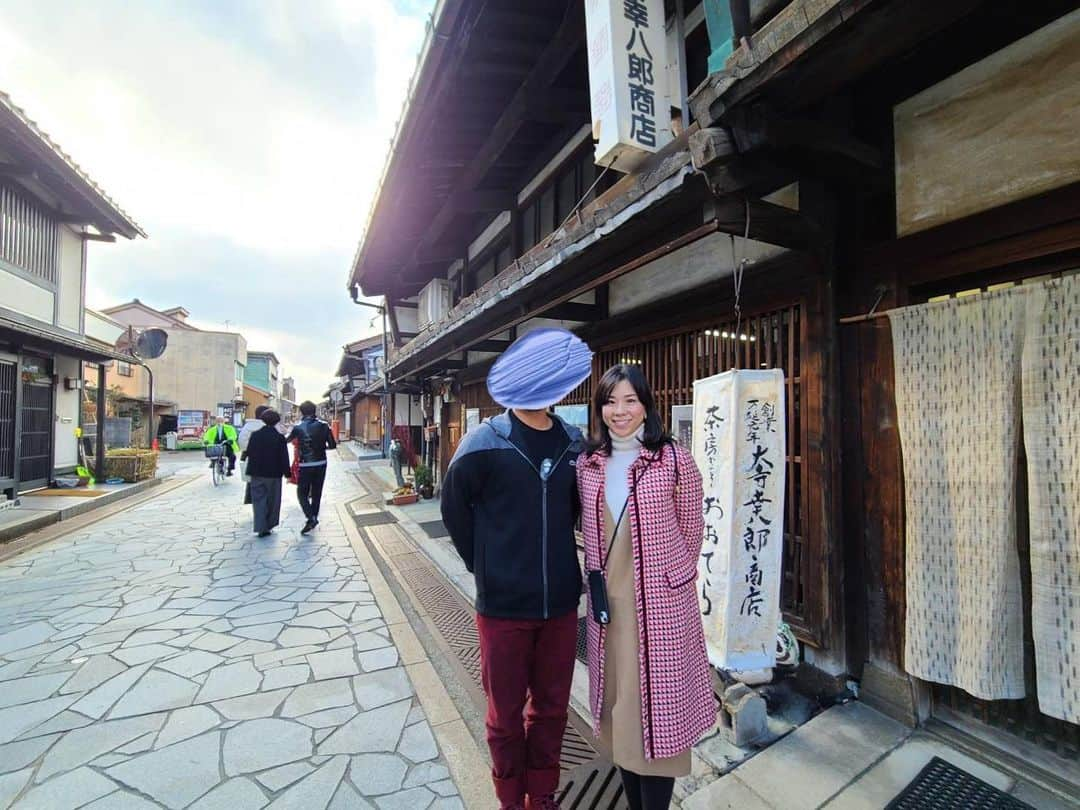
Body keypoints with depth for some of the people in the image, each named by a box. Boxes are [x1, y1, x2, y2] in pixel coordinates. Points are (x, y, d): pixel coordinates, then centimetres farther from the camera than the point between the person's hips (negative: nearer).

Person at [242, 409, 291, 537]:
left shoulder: (255, 435, -4)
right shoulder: (280, 438, -9)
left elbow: (249, 452, 4)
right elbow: (284, 458, -8)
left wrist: (243, 457, 26)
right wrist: (287, 473, 0)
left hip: (257, 473, 2)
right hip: (274, 474, -1)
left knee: (259, 500, 6)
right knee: (272, 500, 13)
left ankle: (261, 528, 0)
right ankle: (269, 524, 21)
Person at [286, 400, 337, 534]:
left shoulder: (298, 427, -8)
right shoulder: (324, 425, -3)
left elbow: (286, 440, 10)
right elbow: (333, 445, -3)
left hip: (305, 465, -3)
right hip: (321, 464, 3)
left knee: (302, 493, 6)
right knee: (317, 493, 15)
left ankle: (311, 518, -13)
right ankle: (314, 517, 23)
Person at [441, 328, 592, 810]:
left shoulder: (573, 443, -2)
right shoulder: (484, 444, -14)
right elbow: (455, 509, -1)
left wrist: (553, 554, 7)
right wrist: (484, 566, 2)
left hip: (560, 602, 4)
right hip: (503, 604, -3)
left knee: (552, 707, 19)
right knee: (506, 713, 16)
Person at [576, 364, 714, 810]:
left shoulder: (674, 459, -11)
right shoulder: (588, 463, 1)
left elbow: (690, 532, 0)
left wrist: (669, 576, 8)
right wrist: (598, 578, 12)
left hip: (661, 603, -4)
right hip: (607, 602, 5)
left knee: (656, 707, 8)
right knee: (618, 705, 18)